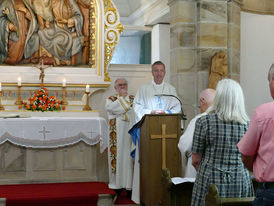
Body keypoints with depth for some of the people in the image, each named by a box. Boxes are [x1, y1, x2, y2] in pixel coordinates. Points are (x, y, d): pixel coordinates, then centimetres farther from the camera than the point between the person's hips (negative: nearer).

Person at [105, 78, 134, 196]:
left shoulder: (133, 98, 15)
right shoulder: (111, 99, 12)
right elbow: (111, 108, -10)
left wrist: (120, 114, -7)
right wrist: (122, 97, -3)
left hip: (130, 132, 1)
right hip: (116, 132, -1)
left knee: (129, 155, -3)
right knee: (117, 155, -4)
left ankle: (129, 182, -1)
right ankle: (117, 183, 0)